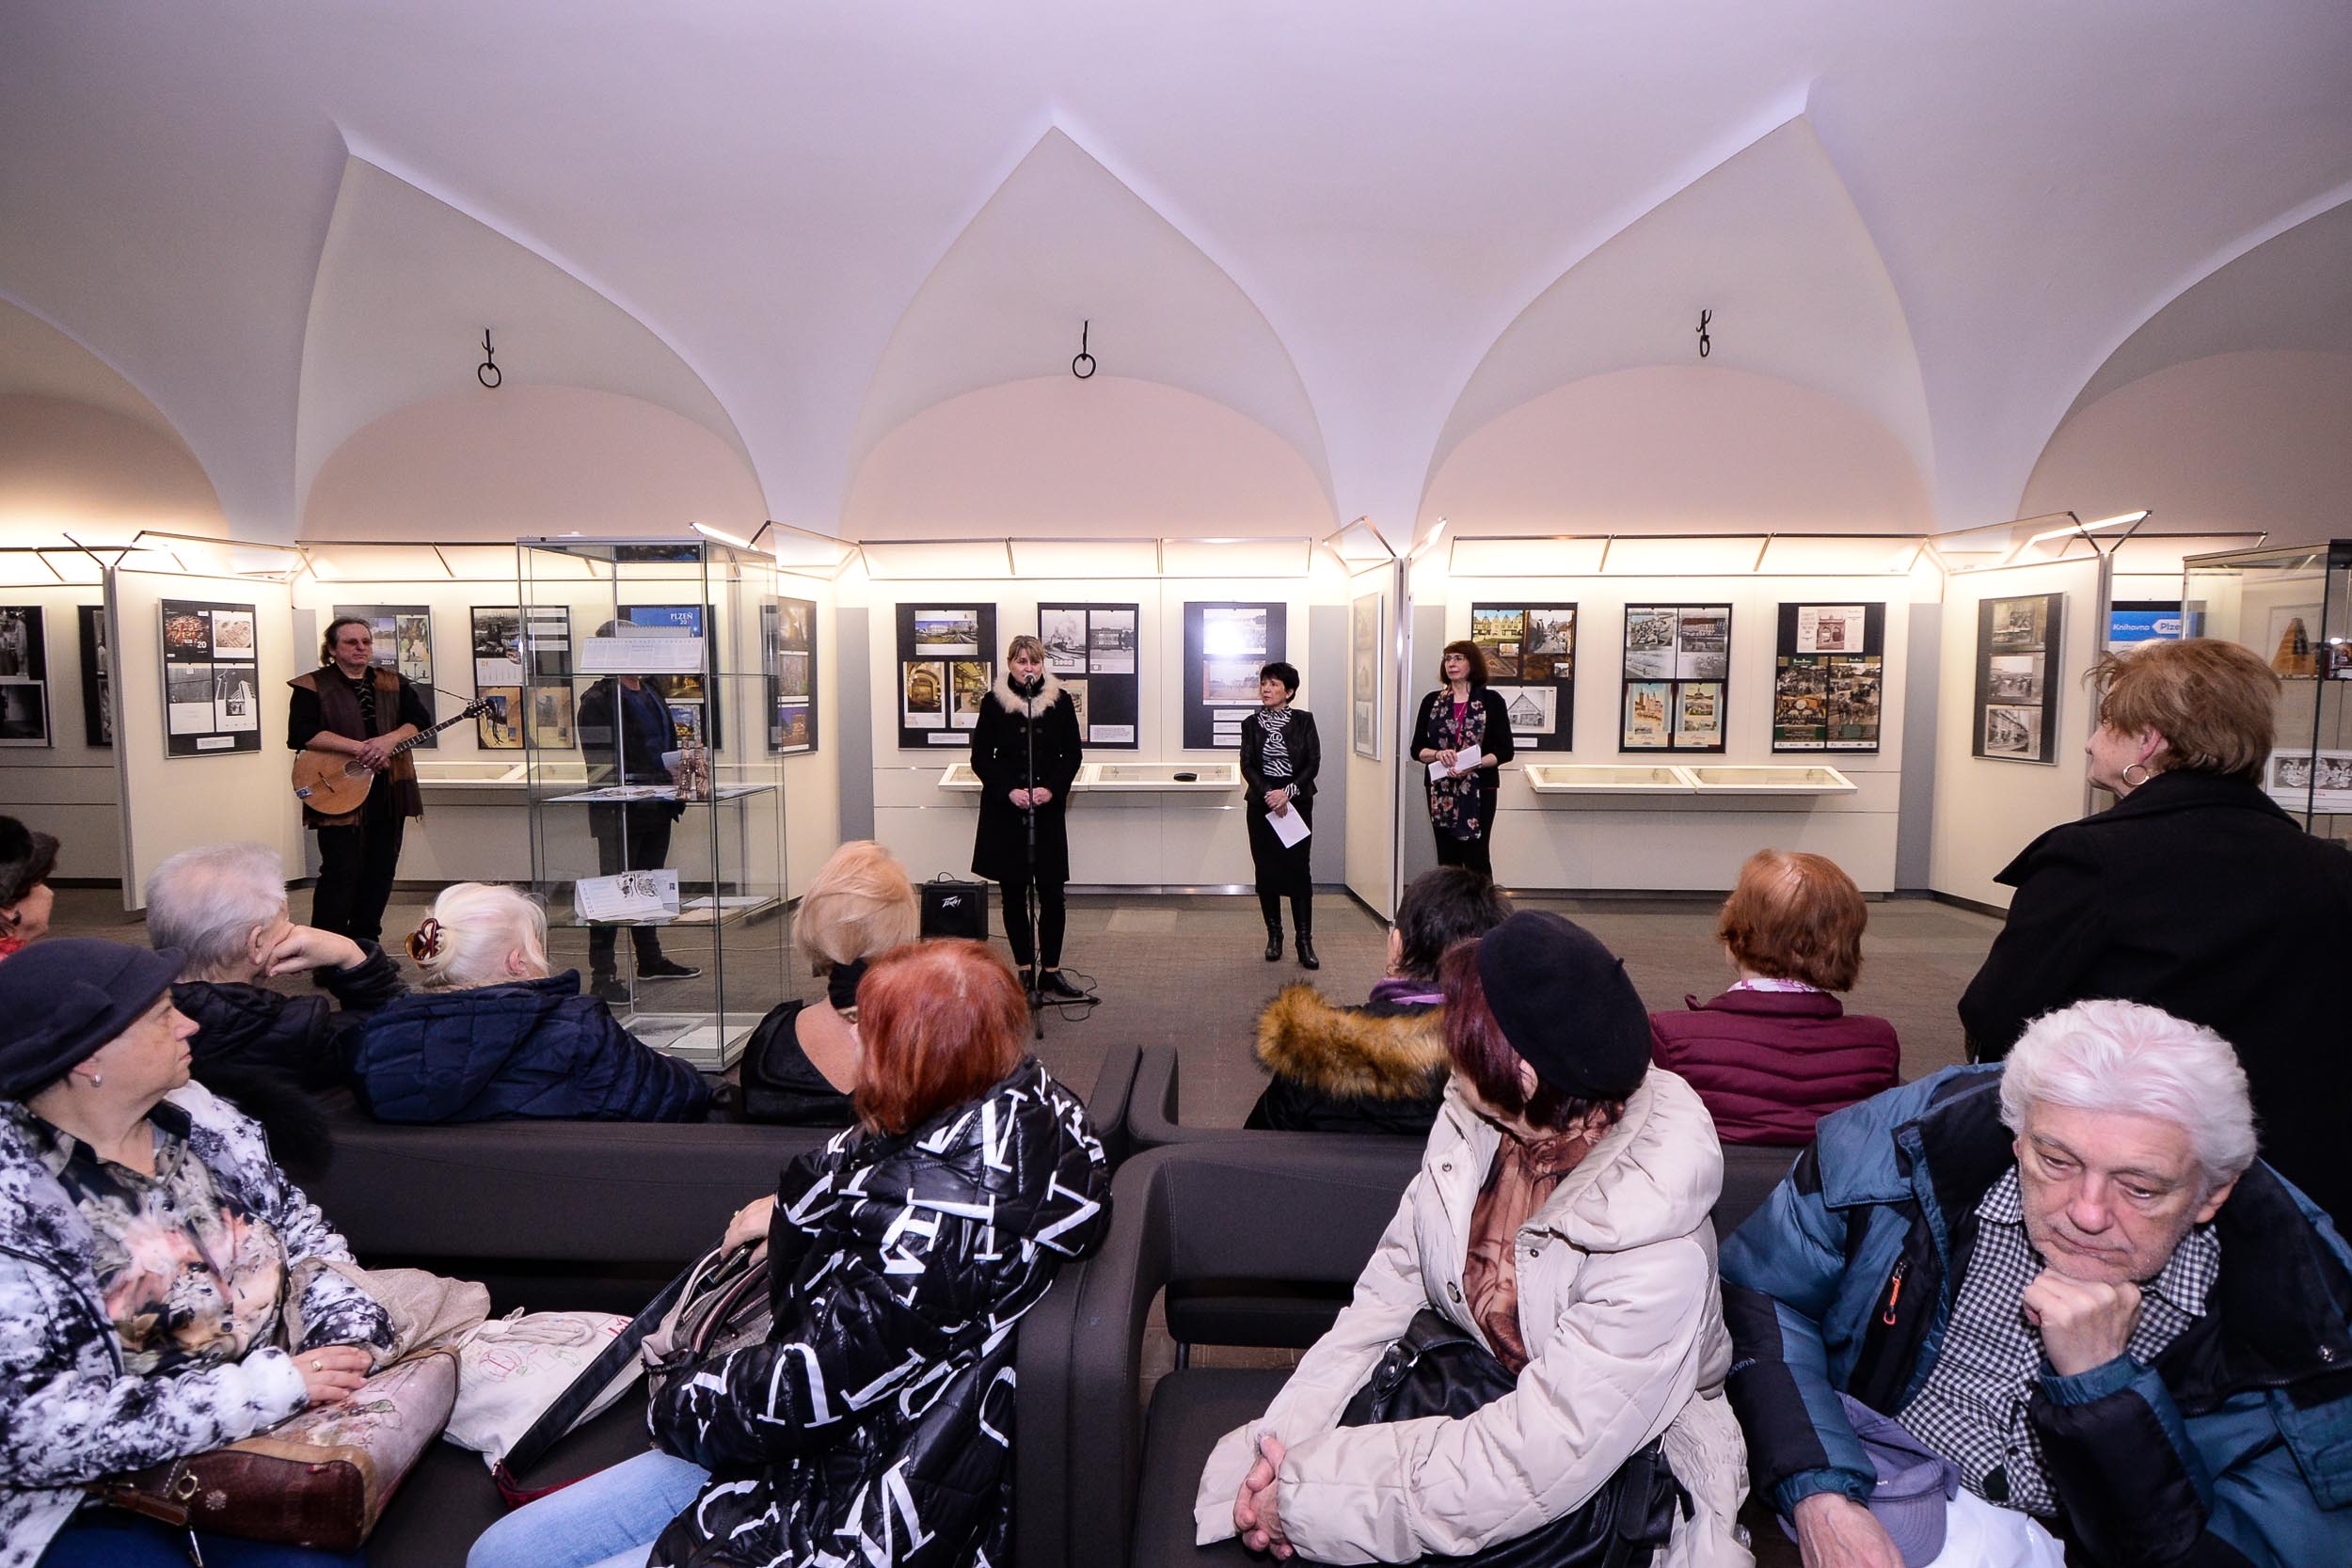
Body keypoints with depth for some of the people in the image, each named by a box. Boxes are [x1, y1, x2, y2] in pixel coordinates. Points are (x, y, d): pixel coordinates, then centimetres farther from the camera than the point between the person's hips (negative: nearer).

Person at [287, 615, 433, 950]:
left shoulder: (394, 683, 13)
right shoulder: (312, 687, 0)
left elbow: (420, 718, 1)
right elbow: (302, 733, -13)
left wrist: (388, 740, -17)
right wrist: (360, 749, -20)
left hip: (389, 793, 5)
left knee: (381, 871, 9)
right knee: (340, 872, -7)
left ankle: (366, 942, 21)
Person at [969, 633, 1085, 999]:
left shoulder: (1059, 701, 3)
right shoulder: (993, 702, 1)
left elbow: (1072, 755, 6)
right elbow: (981, 758, 1)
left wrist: (1051, 789, -11)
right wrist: (1009, 791, -13)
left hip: (1048, 809, 0)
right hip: (1004, 810, 0)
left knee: (1051, 892, -2)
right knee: (1013, 892, 5)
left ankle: (1051, 971, 9)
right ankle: (1024, 969, 16)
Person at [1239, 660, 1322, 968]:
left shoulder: (1304, 720, 1)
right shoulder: (1252, 724, 6)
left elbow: (1313, 762, -5)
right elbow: (1247, 765, -3)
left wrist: (1288, 792, -17)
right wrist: (1268, 794, -17)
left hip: (1297, 802, -2)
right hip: (1262, 804, 2)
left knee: (1299, 870, -5)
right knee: (1266, 871, 5)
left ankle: (1305, 942, -2)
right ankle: (1274, 935, 17)